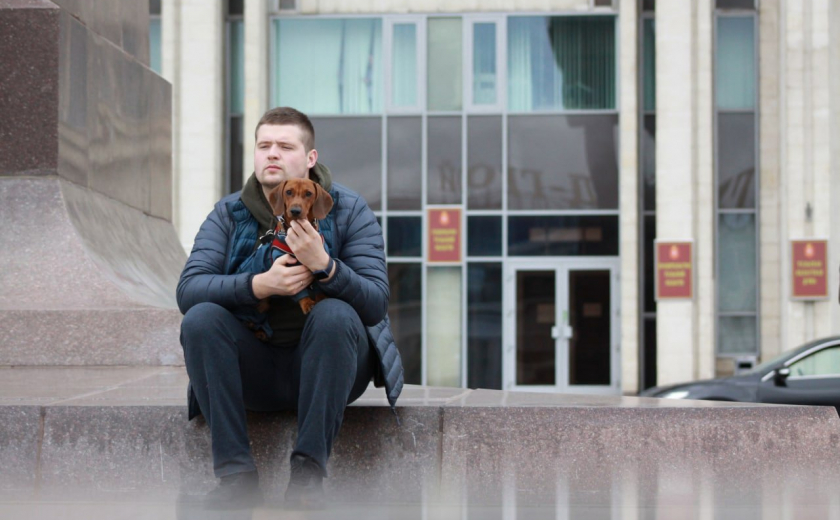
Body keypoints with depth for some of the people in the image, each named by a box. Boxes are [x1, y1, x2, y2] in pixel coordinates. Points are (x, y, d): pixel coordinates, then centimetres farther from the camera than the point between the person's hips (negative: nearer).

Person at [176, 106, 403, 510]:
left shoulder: (348, 210, -2)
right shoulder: (228, 214, 4)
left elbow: (376, 303, -14)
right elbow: (187, 290, -12)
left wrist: (323, 266, -31)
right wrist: (258, 285, -27)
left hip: (326, 365, -2)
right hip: (254, 368, 2)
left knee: (335, 315, -32)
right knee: (200, 318, -24)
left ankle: (309, 471, -26)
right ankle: (236, 474, -24)